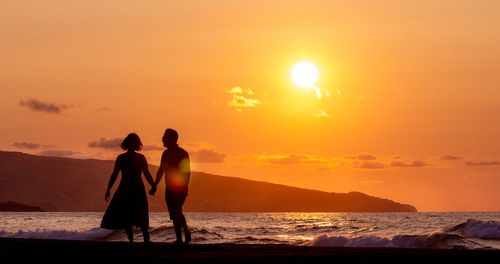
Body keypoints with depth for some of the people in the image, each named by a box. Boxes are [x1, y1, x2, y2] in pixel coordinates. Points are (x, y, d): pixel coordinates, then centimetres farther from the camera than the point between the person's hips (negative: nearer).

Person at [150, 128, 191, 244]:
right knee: (178, 212, 21)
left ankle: (179, 239, 0)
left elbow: (161, 170, -18)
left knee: (175, 214, 0)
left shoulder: (168, 153, -11)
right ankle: (187, 233, 10)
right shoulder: (184, 153, 11)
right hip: (183, 188, 7)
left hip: (171, 188, -7)